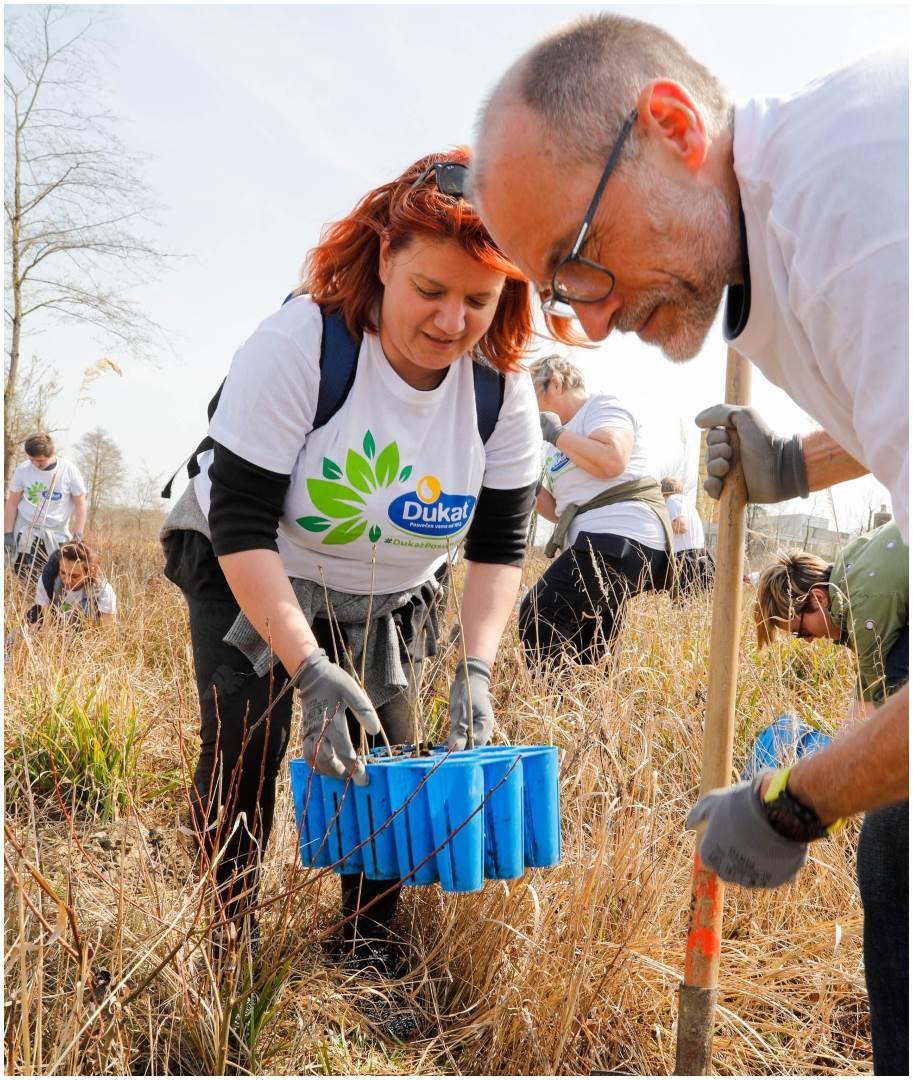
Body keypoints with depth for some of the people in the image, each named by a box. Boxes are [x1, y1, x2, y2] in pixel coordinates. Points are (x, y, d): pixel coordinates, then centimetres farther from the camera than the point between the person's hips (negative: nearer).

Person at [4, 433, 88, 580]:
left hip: (57, 534, 0)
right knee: (27, 579, -7)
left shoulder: (69, 471, -9)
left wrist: (77, 537, -10)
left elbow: (80, 505, -4)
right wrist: (7, 534, -2)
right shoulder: (22, 470, -5)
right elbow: (12, 503, 2)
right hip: (26, 532, 0)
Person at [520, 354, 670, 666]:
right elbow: (558, 510, 23)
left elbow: (612, 461, -19)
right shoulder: (567, 438, 27)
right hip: (604, 544, 10)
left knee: (539, 616, -19)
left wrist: (556, 433, -8)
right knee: (586, 660, 10)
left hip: (620, 538, -10)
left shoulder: (601, 406, 2)